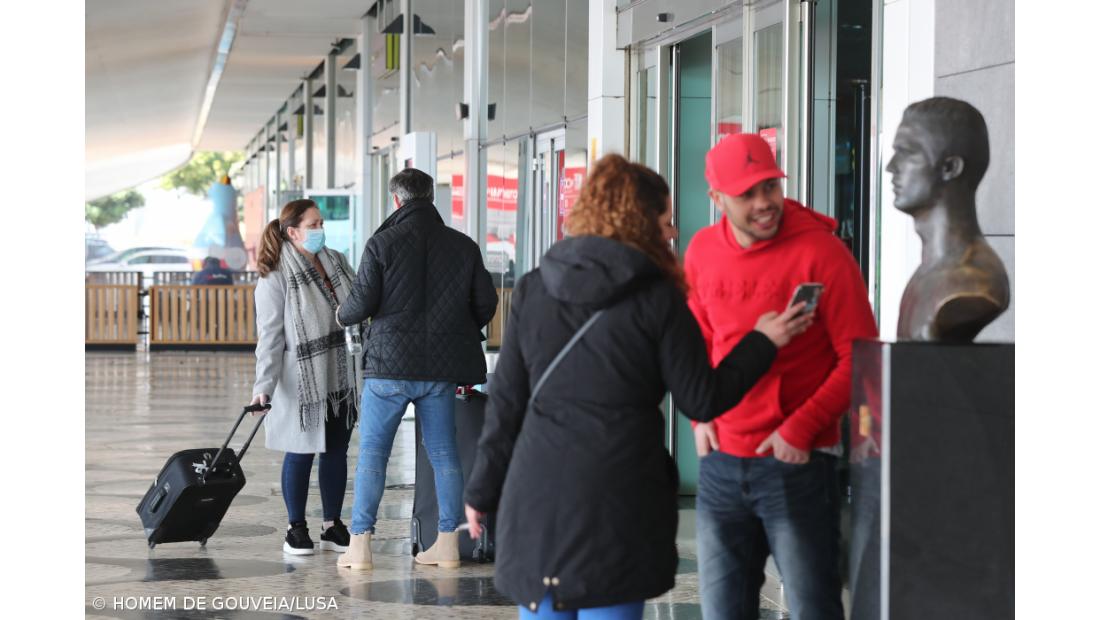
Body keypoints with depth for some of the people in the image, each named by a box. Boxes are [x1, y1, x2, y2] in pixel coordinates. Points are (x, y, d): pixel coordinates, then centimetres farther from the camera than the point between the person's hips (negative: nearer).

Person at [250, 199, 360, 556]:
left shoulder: (336, 263, 7)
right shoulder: (275, 277, -10)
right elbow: (270, 336, -12)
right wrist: (264, 386, -17)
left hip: (340, 379, 6)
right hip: (302, 380, -6)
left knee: (337, 450, 9)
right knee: (301, 453, 2)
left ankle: (333, 526, 19)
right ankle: (296, 529, 14)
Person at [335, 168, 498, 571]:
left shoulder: (382, 244, -7)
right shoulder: (464, 246, 4)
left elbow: (361, 304, -9)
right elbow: (486, 304, 7)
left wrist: (342, 315, 14)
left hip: (389, 363, -3)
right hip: (441, 369, 3)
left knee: (372, 451, 4)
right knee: (443, 452, 10)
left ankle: (360, 544, 1)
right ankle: (448, 542, 12)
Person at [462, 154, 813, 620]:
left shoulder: (532, 290, 8)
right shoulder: (656, 298, -4)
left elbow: (506, 403, 8)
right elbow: (702, 400, -1)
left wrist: (483, 490, 15)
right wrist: (762, 342, 11)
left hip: (535, 496, 4)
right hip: (618, 499, -4)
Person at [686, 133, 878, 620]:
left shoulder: (820, 252, -12)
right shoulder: (702, 251, 5)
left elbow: (858, 357, -11)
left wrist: (802, 427, -17)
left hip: (797, 464, -5)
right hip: (720, 464, 5)